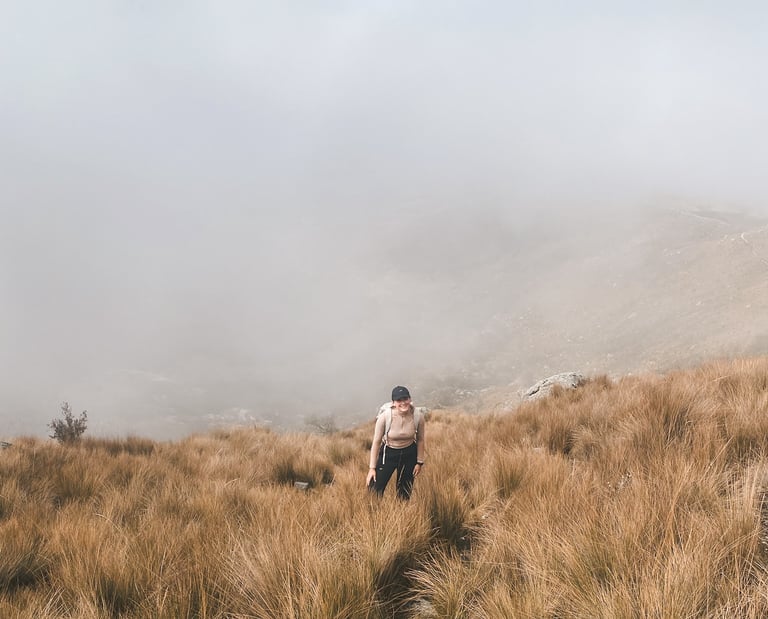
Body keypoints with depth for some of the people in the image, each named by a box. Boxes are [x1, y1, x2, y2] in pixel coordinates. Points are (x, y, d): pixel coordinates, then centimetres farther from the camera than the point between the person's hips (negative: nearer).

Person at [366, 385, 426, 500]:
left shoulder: (418, 417, -20)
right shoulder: (385, 416, -26)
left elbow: (420, 440, -2)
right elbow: (376, 441, -14)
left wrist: (419, 462, 4)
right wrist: (372, 468, -11)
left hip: (409, 453, 2)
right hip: (388, 453, -2)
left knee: (405, 491, 17)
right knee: (375, 489, -9)